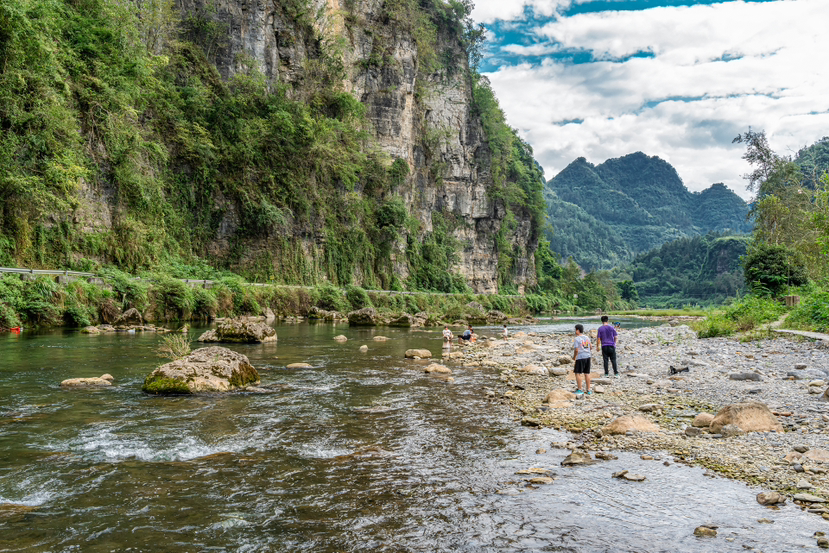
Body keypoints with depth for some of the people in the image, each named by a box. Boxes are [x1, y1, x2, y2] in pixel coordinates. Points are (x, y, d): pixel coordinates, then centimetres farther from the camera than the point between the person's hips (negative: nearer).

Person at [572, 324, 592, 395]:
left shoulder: (577, 339, -12)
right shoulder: (587, 338, 10)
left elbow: (576, 350, -16)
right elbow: (590, 347, 15)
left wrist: (574, 357, -2)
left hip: (580, 357, -7)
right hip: (588, 357, 7)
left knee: (578, 373, 1)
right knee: (587, 373, 12)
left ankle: (579, 390, 0)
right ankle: (588, 390, 17)